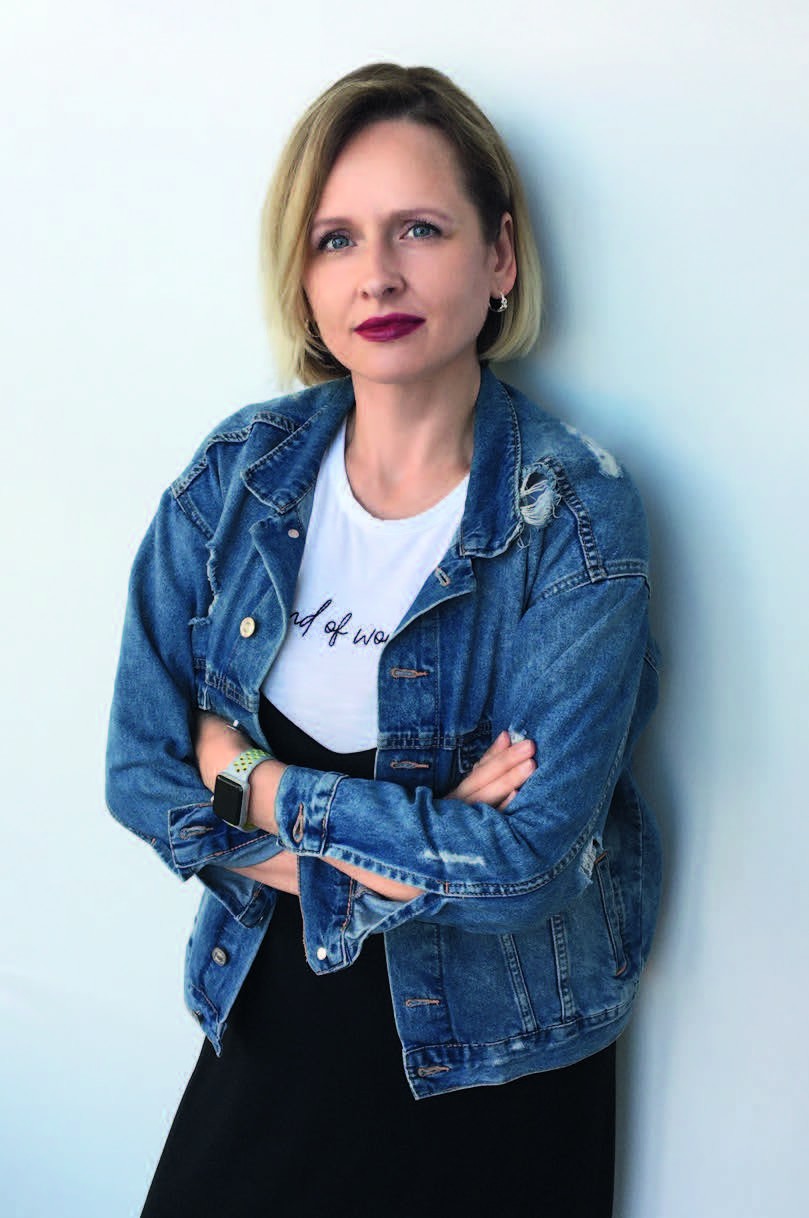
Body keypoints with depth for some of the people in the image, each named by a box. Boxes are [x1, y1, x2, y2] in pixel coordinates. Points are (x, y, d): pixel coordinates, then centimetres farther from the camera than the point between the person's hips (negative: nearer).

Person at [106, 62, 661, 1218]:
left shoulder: (576, 516, -19)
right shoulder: (241, 471, -7)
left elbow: (526, 857, -24)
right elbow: (143, 772, -8)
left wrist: (255, 784, -17)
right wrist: (418, 847, -19)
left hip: (495, 1059, -3)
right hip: (274, 1005, 3)